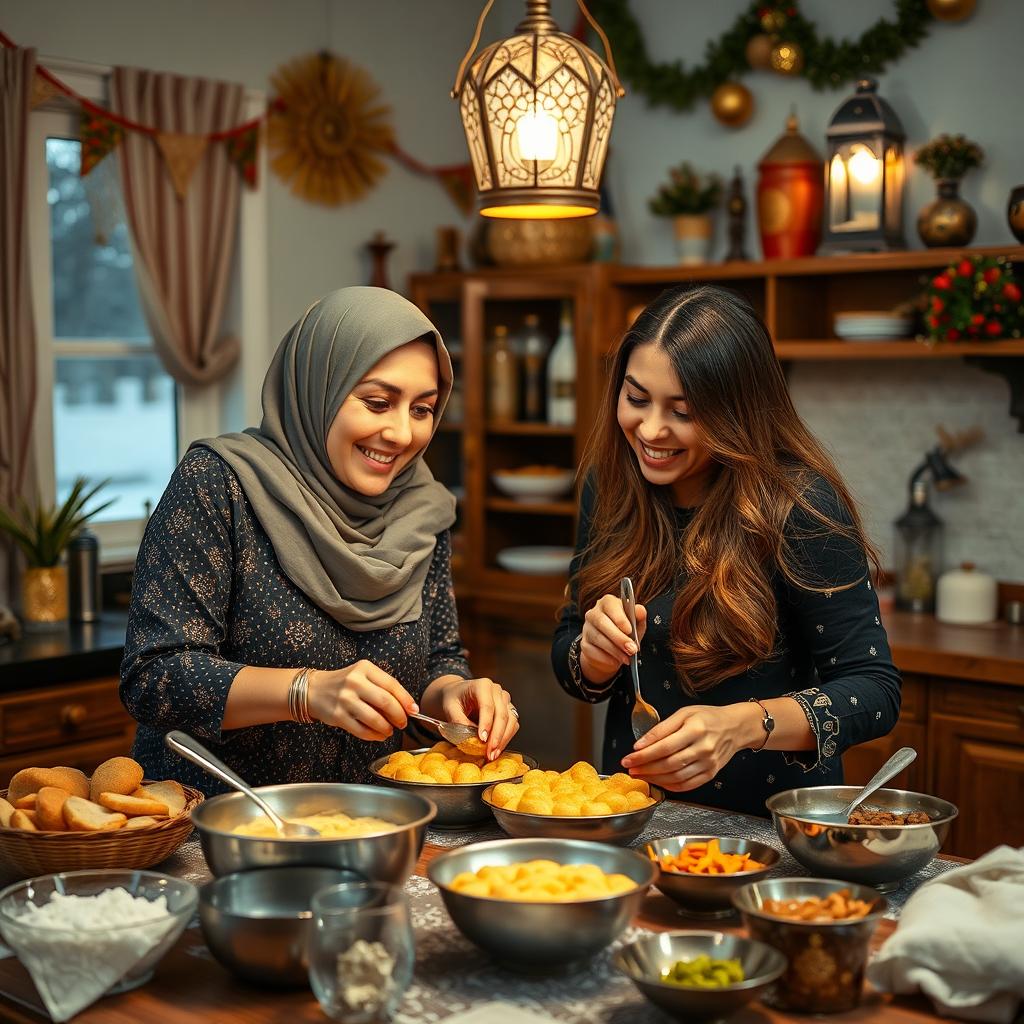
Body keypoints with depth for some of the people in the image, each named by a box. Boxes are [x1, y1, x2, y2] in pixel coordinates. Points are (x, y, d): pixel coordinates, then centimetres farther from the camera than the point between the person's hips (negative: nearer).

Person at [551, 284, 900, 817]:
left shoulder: (799, 508, -15)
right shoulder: (609, 486, -1)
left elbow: (874, 689, -14)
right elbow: (569, 667, 7)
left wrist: (743, 725, -30)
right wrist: (597, 651, -16)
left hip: (772, 826, -2)